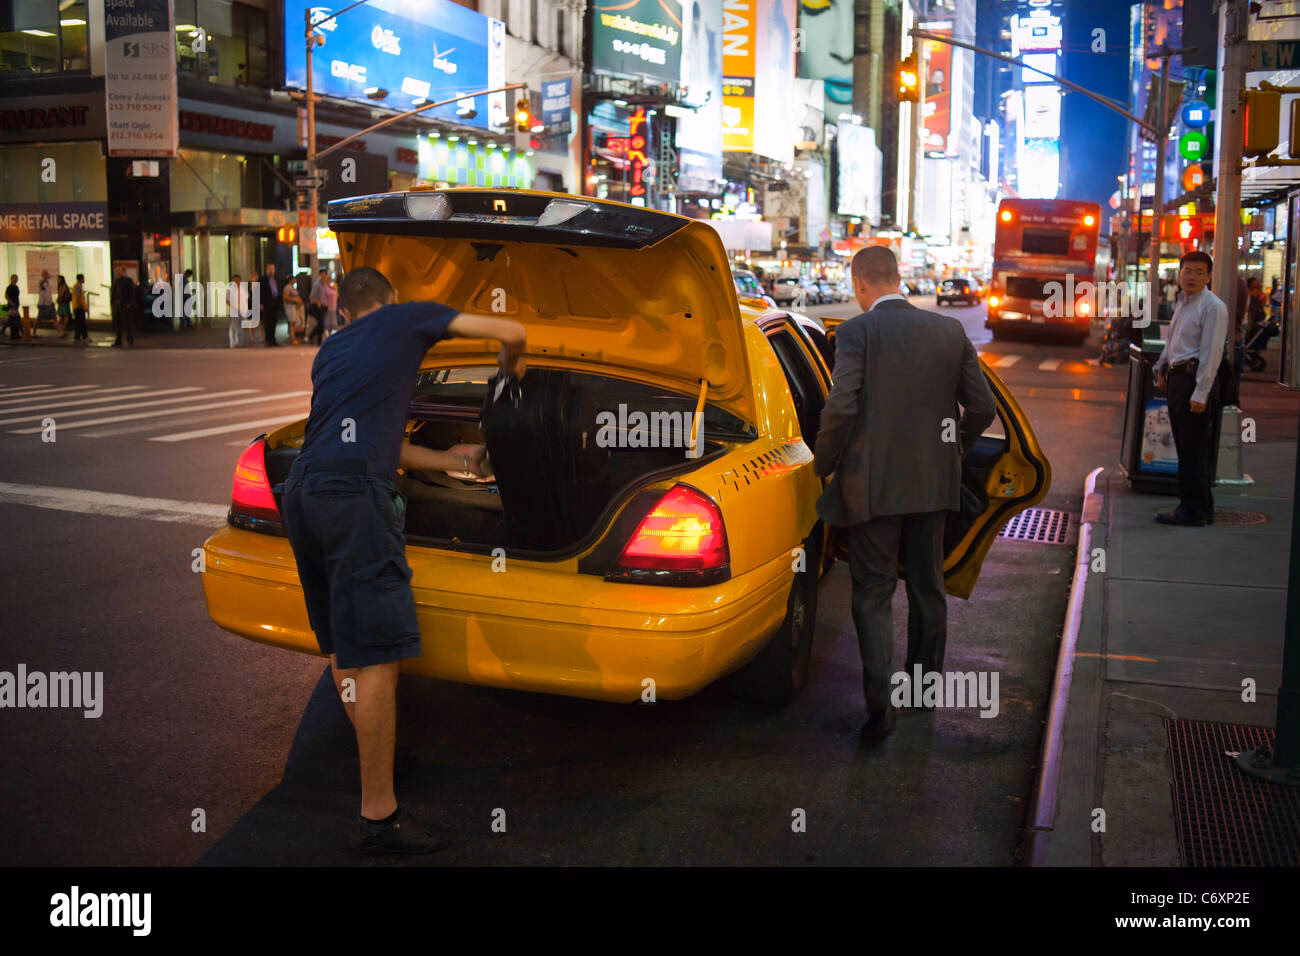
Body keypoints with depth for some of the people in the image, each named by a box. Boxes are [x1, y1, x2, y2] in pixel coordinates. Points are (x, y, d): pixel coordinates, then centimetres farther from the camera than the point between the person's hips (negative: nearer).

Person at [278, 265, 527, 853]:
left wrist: (452, 461, 42)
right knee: (377, 655, -7)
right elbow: (510, 332, 11)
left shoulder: (329, 352, 31)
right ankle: (378, 815, -5)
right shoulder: (410, 317, 16)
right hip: (354, 492, -8)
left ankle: (371, 755, 38)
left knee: (341, 645, 20)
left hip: (301, 490, 8)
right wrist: (512, 364, 35)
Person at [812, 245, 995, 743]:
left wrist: (824, 462, -4)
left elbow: (841, 407, -20)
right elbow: (983, 407, 6)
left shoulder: (857, 332, -11)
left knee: (873, 595, 2)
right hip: (933, 482, 5)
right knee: (927, 588, 19)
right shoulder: (950, 331, 4)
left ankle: (879, 706, -4)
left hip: (873, 483, -4)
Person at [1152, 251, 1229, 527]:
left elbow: (1211, 352, -17)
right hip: (1177, 377, 9)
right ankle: (1201, 507, 22)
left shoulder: (1213, 307, -11)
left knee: (1193, 449, -6)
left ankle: (1194, 510, -1)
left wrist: (1201, 393, -21)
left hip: (1196, 377, -9)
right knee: (1185, 446, 13)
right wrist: (1161, 368, 15)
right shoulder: (1183, 304, 17)